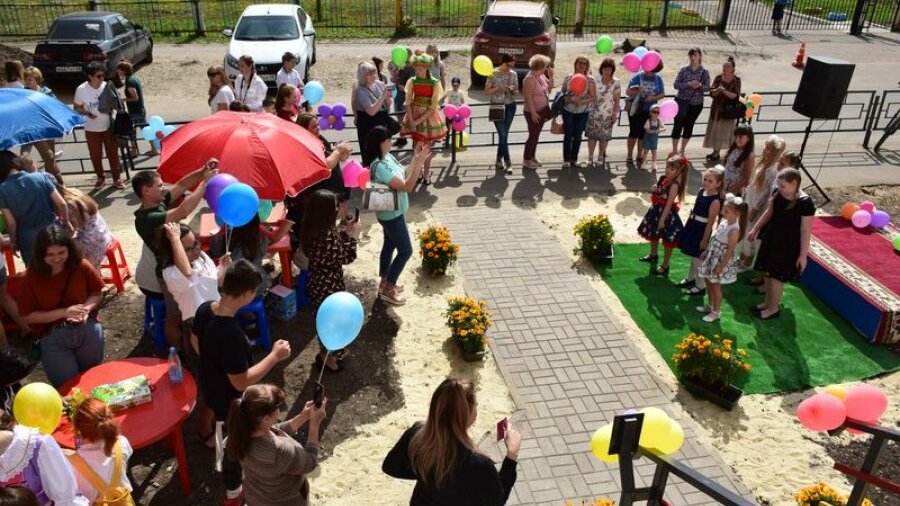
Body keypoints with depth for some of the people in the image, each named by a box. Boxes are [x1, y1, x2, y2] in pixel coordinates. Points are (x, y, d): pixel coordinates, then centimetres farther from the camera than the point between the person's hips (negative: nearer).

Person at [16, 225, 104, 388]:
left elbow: (96, 294, 2)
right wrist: (64, 312, -21)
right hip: (52, 336, -1)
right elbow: (28, 316, -9)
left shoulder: (82, 266, -11)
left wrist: (86, 309, -19)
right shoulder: (30, 277, -13)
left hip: (88, 329, 2)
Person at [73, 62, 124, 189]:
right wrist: (87, 113, -20)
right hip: (91, 129, -1)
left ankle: (117, 178, 22)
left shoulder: (107, 86, -7)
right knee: (95, 156, 10)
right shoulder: (81, 90, -12)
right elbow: (77, 108, -2)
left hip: (108, 126, 1)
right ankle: (100, 178, 29)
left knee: (113, 153, 8)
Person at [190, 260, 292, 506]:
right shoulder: (231, 334, -42)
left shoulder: (204, 309, -16)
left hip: (211, 389, 8)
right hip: (230, 401, -8)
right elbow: (242, 382, -32)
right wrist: (274, 356, -26)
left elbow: (195, 341, 5)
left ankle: (224, 464, 65)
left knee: (225, 434, 36)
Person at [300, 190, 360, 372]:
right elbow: (347, 258, -22)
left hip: (318, 281, 9)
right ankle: (326, 357, 30)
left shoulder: (312, 230, -4)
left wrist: (347, 231, 4)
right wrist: (354, 235, -12)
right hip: (329, 285, -9)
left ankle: (325, 351, 44)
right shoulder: (327, 235, -32)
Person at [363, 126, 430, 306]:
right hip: (391, 214, -9)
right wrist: (419, 162, -33)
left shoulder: (388, 157, -1)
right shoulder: (379, 166, -30)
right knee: (406, 251, 1)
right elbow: (406, 187, -31)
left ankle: (385, 283, 37)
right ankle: (387, 290, 13)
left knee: (390, 245, 21)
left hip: (393, 212, 9)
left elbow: (404, 176, 7)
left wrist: (416, 158, -5)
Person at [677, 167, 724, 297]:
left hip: (701, 230, -8)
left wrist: (705, 239, -16)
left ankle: (700, 286, 15)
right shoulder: (702, 191, 1)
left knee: (698, 259, 2)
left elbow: (710, 222, -19)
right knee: (693, 256, 22)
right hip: (692, 226, 8)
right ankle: (690, 279, 39)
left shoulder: (715, 201, -22)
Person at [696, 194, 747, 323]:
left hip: (721, 260, -9)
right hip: (713, 256, 9)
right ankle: (711, 305, 38)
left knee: (715, 285, 3)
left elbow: (730, 251, -25)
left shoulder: (734, 230, -27)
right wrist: (706, 251, 17)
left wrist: (722, 266, -22)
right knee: (707, 281, 20)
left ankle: (716, 312, 19)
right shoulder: (724, 221, 0)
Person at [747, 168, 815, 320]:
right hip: (772, 237, 7)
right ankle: (768, 302, 36)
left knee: (776, 276, 4)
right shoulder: (778, 194, -4)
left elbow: (806, 231, -20)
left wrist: (803, 254, -16)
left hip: (788, 244, -7)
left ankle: (774, 309, 22)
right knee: (767, 272, 18)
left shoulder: (804, 203, -24)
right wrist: (755, 229, 18)